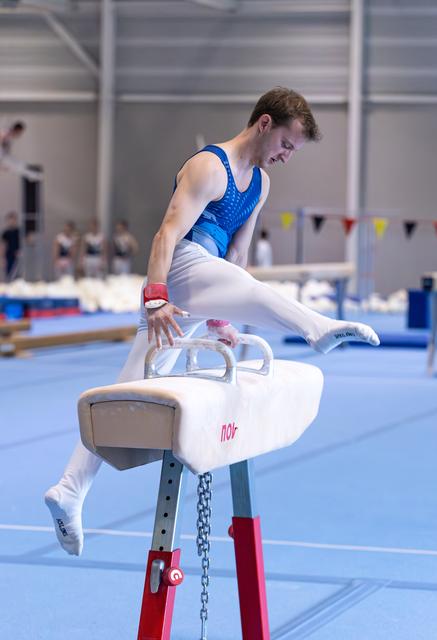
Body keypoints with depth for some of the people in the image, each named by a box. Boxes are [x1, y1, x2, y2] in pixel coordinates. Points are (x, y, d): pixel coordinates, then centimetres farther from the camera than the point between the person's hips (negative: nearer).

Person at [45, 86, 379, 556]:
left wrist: (219, 319, 28)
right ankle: (319, 328, -70)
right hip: (180, 267, -10)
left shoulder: (260, 182, 23)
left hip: (197, 290, 10)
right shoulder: (209, 166, -6)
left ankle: (69, 491, 9)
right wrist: (156, 298, -30)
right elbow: (170, 232, -19)